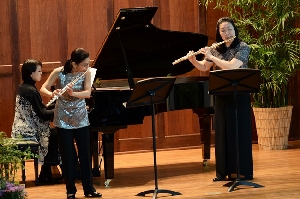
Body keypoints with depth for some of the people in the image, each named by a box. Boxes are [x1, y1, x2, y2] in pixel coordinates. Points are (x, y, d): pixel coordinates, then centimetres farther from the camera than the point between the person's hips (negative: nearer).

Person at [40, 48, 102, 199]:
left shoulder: (86, 73, -8)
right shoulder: (59, 72, -14)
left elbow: (88, 93, -18)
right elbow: (43, 89, -14)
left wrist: (73, 93, -36)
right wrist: (52, 94, -36)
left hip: (81, 119, 2)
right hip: (63, 119, -2)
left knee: (85, 154, 4)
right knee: (68, 155, 1)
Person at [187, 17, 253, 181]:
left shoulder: (243, 47, -9)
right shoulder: (216, 49, 7)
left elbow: (231, 66, -22)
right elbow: (204, 67, 13)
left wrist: (211, 57, -17)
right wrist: (193, 60, -6)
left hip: (239, 96, -5)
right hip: (221, 96, 5)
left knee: (239, 132, -3)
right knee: (222, 132, 6)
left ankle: (242, 171, 2)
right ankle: (225, 171, 13)